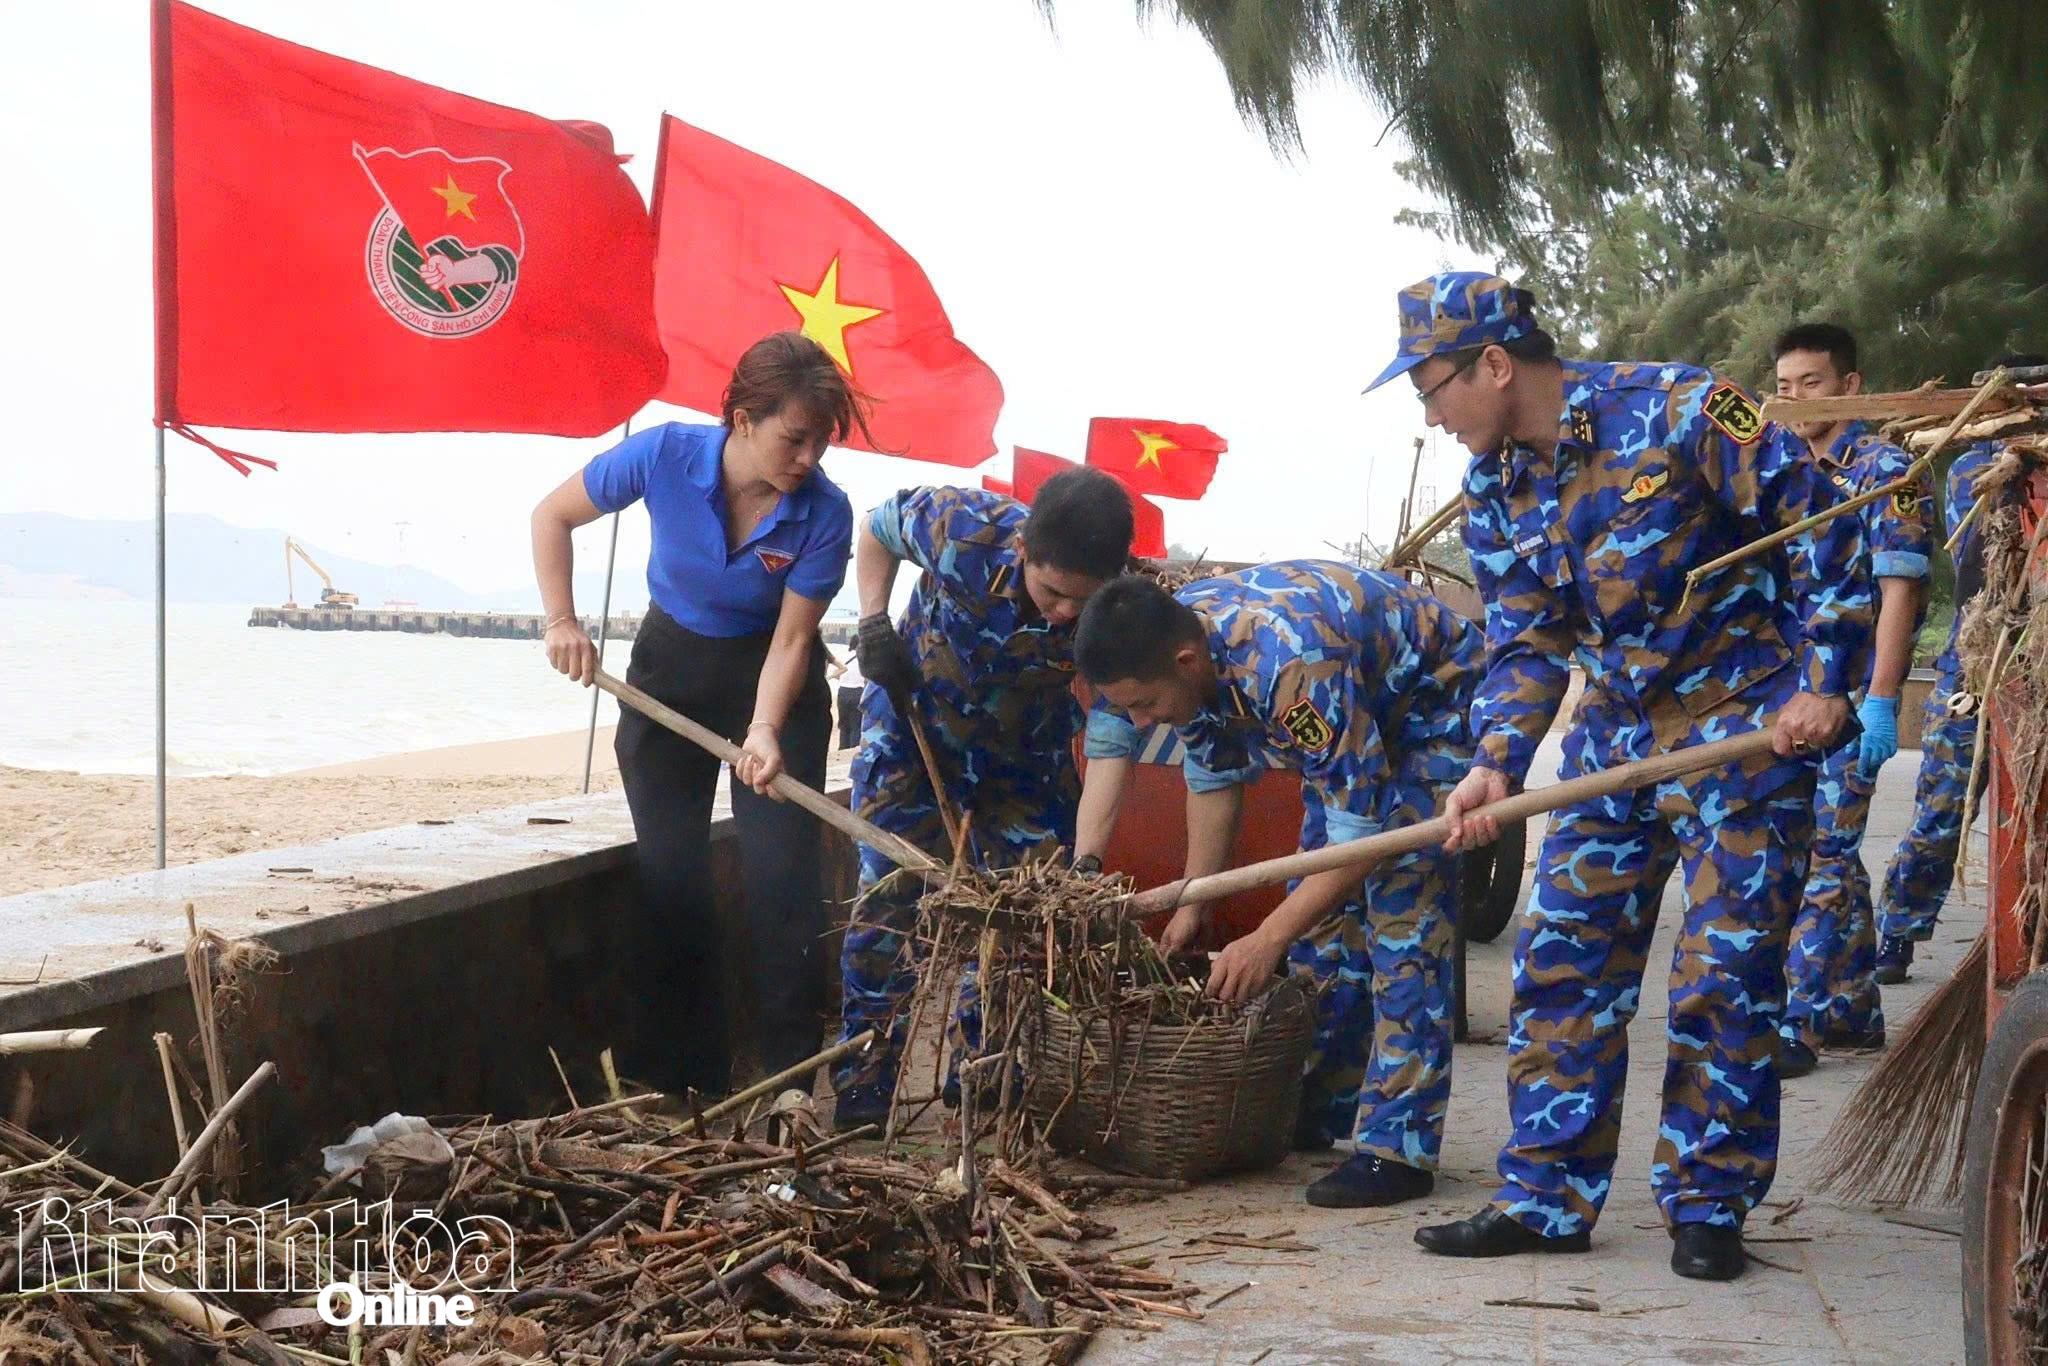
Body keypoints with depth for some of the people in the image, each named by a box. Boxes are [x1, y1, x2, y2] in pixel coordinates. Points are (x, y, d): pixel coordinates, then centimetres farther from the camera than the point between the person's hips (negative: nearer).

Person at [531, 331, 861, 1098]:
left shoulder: (824, 514, -25)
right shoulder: (665, 456, -23)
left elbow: (791, 639, -19)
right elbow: (552, 516, -8)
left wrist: (765, 730, -34)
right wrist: (562, 621, -16)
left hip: (773, 677, -1)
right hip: (671, 667, 2)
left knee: (781, 874, -9)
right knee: (670, 871, 3)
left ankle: (793, 1082, -1)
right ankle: (691, 1084, 12)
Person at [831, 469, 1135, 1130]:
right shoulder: (962, 528, -33)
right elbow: (877, 529, -10)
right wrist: (874, 624, -20)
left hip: (1027, 752, 2)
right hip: (913, 728, -2)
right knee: (889, 897, -4)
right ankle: (863, 1086, 3)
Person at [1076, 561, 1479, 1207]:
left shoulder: (1290, 666, -41)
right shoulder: (1178, 646, -15)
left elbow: (1364, 826, -36)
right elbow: (1213, 777, 2)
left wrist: (1267, 941, -34)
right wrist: (1192, 904, 0)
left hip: (1438, 705, -8)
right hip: (1359, 718, 9)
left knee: (1402, 918, -17)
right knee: (1319, 911, 8)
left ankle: (1398, 1148, -16)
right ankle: (1316, 1102, 20)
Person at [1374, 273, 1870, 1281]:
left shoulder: (1678, 412, -18)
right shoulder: (1495, 490, 2)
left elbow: (1820, 523, -15)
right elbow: (1524, 646, 3)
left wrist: (1825, 681, -18)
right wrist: (1496, 763, -12)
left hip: (1745, 722, -6)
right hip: (1613, 733, 7)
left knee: (1723, 975, -4)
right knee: (1560, 962, 4)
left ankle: (1709, 1207, 10)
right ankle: (1546, 1199, 12)